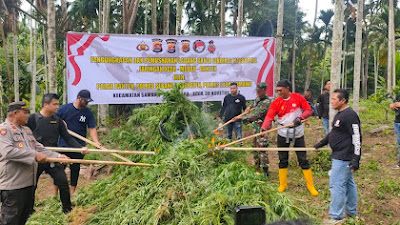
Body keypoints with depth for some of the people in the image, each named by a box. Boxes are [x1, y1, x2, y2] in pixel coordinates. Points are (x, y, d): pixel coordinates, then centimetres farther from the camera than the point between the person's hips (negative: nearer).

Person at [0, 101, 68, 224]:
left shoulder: (27, 130, 19)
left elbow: (39, 148, 17)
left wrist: (58, 156, 5)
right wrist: (34, 155, -26)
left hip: (29, 183, 9)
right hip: (13, 185, -9)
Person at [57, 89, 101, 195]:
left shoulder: (88, 112, 0)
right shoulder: (64, 108, -3)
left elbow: (92, 129, -3)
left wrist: (96, 142, -18)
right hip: (63, 145, -1)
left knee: (75, 168, 9)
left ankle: (72, 192, 23)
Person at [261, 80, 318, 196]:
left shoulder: (298, 97, -5)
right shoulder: (276, 102, -4)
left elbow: (309, 110, -3)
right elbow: (269, 117, -14)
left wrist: (300, 117, -21)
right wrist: (264, 128, -31)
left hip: (298, 133, -1)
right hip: (283, 134, 1)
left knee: (303, 160, 2)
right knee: (283, 160, 8)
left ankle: (311, 186, 14)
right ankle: (282, 185, 21)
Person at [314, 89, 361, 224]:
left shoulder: (350, 115, -18)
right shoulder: (340, 114, 13)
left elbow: (357, 138, -21)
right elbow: (333, 133, 25)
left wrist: (356, 159, -23)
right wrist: (321, 144, 31)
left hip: (344, 158, -10)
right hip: (340, 156, 10)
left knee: (336, 184, -6)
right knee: (348, 183, 18)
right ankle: (351, 212, 30)